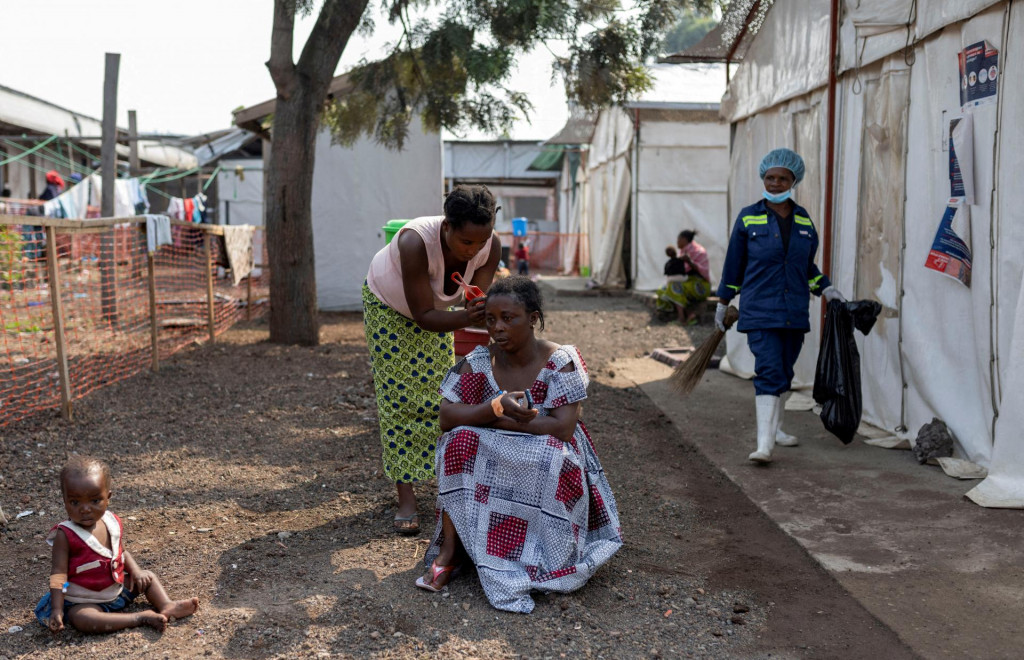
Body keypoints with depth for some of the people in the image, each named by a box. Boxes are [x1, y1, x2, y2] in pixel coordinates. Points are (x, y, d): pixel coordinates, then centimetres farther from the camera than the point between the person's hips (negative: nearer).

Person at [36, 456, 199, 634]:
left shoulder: (112, 523, -3)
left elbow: (122, 552, 12)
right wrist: (57, 610, -26)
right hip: (83, 601, -7)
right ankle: (140, 618, -31)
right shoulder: (65, 535, -20)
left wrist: (136, 571, -5)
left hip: (117, 589, 7)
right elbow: (58, 573, -20)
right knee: (83, 619, -36)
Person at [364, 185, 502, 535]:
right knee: (399, 399, -7)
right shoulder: (416, 242, -43)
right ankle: (406, 500, -2)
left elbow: (478, 302, -23)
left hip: (437, 304, 4)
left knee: (441, 391, 3)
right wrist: (465, 317, -54)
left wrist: (483, 310, -47)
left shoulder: (490, 245, -29)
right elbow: (423, 315, -38)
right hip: (388, 305, -4)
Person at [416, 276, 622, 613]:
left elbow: (563, 427, -23)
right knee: (460, 440, -25)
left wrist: (490, 419, -21)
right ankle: (450, 550, -22)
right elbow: (447, 417, -12)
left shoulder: (561, 361, -12)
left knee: (554, 460, -34)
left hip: (546, 468, -2)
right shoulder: (479, 361, -4)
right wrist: (496, 407, -30)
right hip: (490, 468, 3)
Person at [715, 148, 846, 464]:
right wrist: (723, 303, 9)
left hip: (795, 313, 4)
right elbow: (734, 263, 6)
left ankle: (774, 428, 30)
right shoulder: (748, 218, -1)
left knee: (783, 372, 13)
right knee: (769, 372, -15)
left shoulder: (803, 219, 10)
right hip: (760, 311, -4)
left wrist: (825, 288, 8)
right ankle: (764, 444, -19)